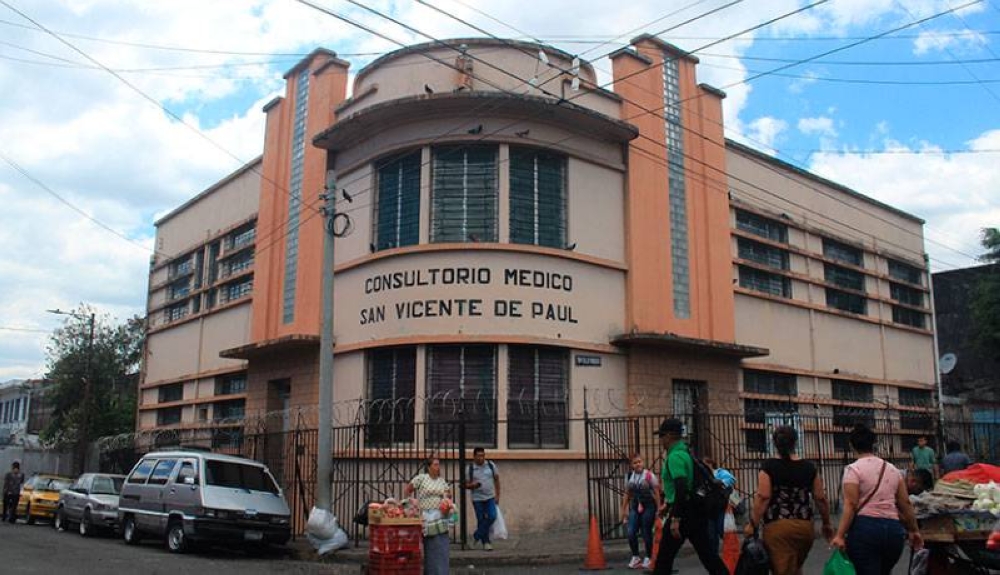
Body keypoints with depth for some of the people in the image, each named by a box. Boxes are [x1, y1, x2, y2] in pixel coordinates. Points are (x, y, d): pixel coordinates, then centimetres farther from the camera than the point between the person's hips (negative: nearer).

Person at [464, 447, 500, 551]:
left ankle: (477, 535, 4)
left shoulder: (491, 465, -1)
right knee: (481, 520, 2)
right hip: (477, 499, -1)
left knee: (492, 516, -13)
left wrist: (497, 495, 4)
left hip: (490, 497, 1)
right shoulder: (470, 469, -4)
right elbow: (466, 485, 1)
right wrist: (473, 485, -22)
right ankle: (486, 542, 16)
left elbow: (496, 480, 8)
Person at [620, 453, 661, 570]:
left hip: (648, 507, -4)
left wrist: (658, 509, -7)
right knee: (631, 533, -4)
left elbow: (656, 493, -5)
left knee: (646, 533, 1)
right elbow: (627, 494, 13)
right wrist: (624, 510, 12)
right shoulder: (629, 476, 6)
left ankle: (648, 558, 18)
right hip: (634, 508, 4)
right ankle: (635, 557, 13)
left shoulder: (649, 475, -8)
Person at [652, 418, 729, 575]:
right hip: (695, 510, 9)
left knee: (664, 556, 2)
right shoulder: (683, 452, 14)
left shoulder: (675, 456, -16)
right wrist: (668, 504, 31)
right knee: (708, 554, 8)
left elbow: (681, 489, -25)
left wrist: (675, 519, -26)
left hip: (684, 512, -9)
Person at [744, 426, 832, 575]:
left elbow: (763, 498, -13)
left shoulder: (769, 466, -7)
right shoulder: (809, 467, 4)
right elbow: (821, 498, 7)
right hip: (805, 526, 4)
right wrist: (827, 523, 19)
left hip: (778, 528, -4)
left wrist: (753, 524, -7)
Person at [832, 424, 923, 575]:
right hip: (893, 529, 6)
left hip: (865, 528, -6)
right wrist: (914, 530, 24)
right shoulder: (892, 469, 14)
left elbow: (850, 505, -13)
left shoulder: (853, 469, -4)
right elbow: (905, 504, 13)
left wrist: (840, 535, -15)